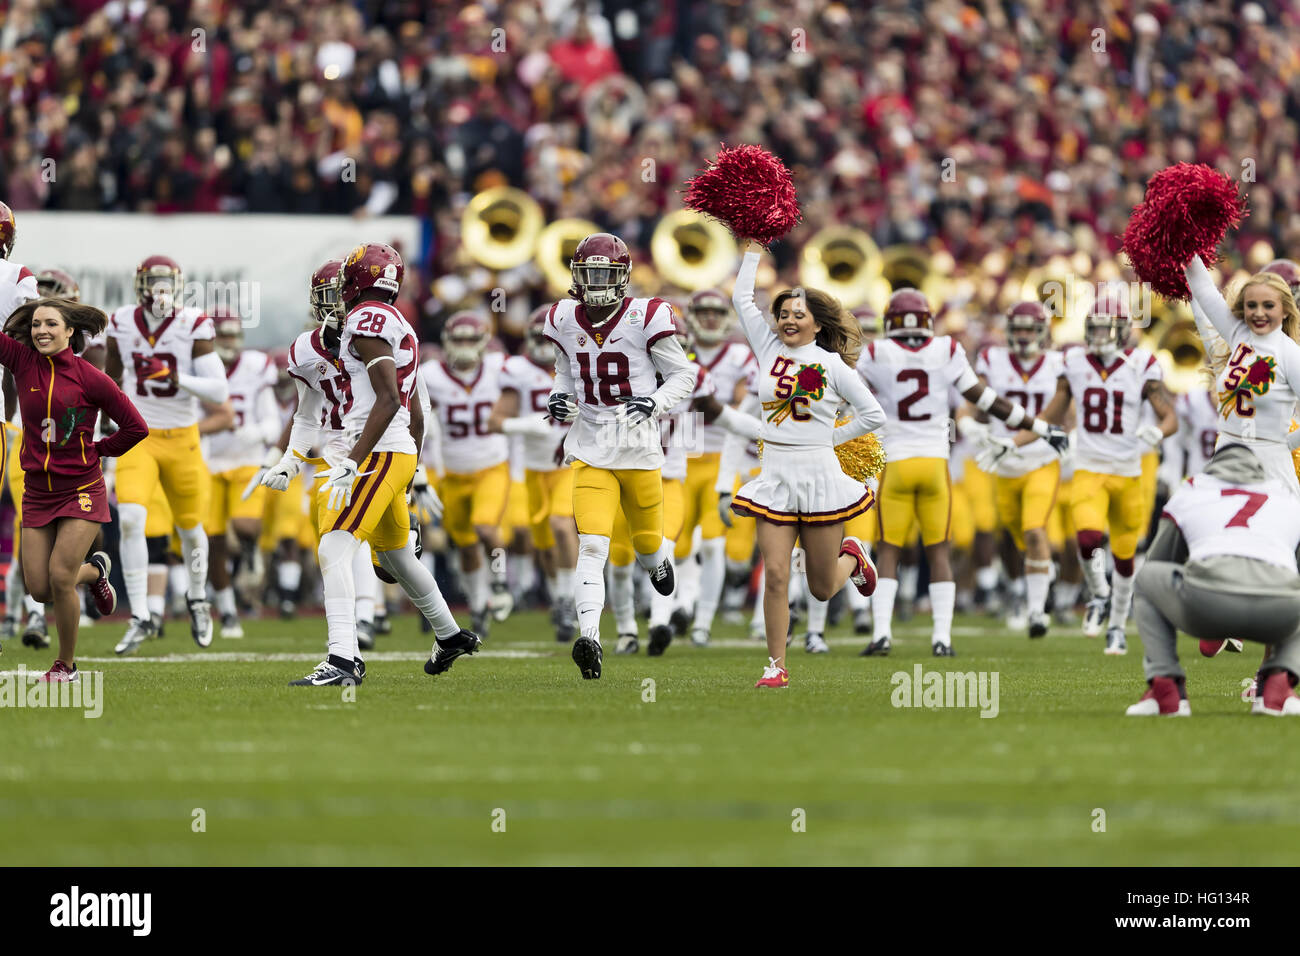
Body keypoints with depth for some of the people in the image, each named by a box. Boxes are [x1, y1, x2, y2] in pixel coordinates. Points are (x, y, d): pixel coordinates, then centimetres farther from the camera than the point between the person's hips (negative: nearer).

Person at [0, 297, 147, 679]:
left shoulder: (89, 377, -8)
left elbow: (135, 426, -2)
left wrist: (96, 450, 0)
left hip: (81, 490, -4)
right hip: (37, 493, 4)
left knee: (60, 578, -13)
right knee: (39, 588, 0)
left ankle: (66, 664, 8)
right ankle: (94, 570, 35)